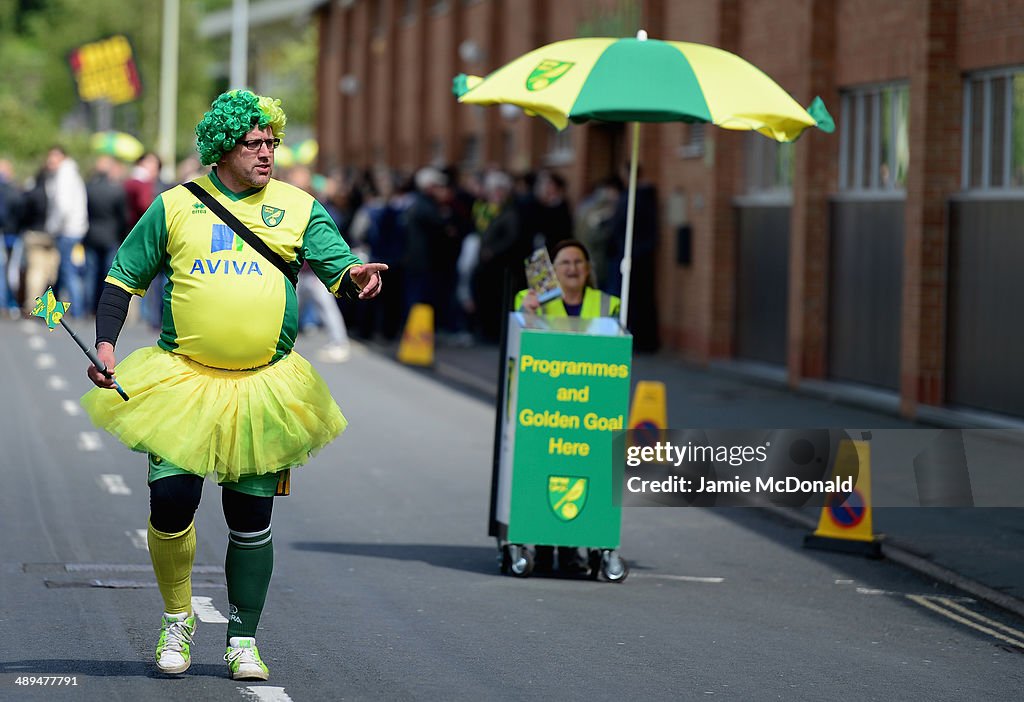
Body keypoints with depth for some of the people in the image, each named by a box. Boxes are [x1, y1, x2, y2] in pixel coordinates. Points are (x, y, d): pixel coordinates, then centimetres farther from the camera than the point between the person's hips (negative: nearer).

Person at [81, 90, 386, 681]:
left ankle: (243, 639, 18)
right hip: (183, 381, -1)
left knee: (251, 519, 3)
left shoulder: (297, 207, 7)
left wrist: (354, 275, -26)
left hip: (264, 386, 1)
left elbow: (337, 263, -2)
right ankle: (178, 617, 16)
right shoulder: (175, 206, 5)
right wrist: (106, 344, -1)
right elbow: (125, 278, 11)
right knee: (170, 502, -9)